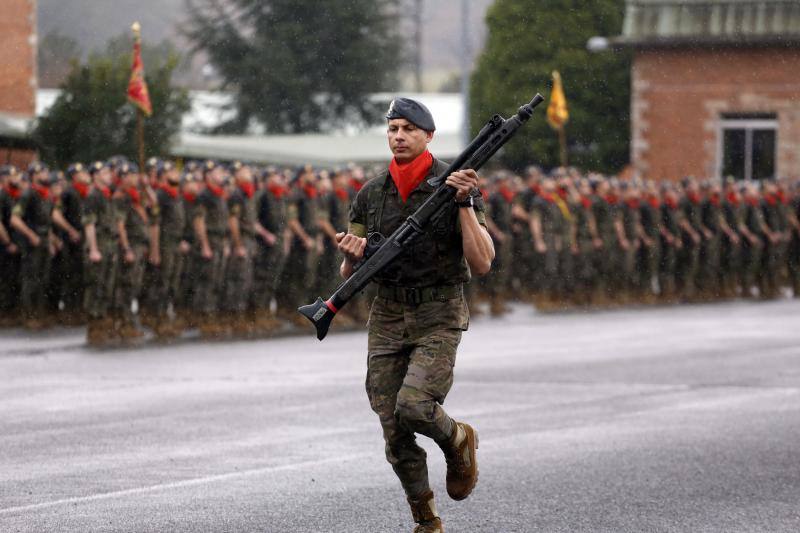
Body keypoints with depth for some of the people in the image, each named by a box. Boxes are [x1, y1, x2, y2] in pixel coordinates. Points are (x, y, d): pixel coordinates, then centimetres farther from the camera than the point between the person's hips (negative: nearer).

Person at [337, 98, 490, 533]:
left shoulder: (456, 188, -6)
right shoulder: (370, 195, 6)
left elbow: (481, 264, -12)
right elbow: (348, 275, 7)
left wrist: (465, 204, -22)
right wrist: (352, 256, -18)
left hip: (439, 318, -4)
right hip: (387, 318, 4)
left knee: (414, 407, -24)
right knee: (395, 431, 0)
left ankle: (458, 440, 10)